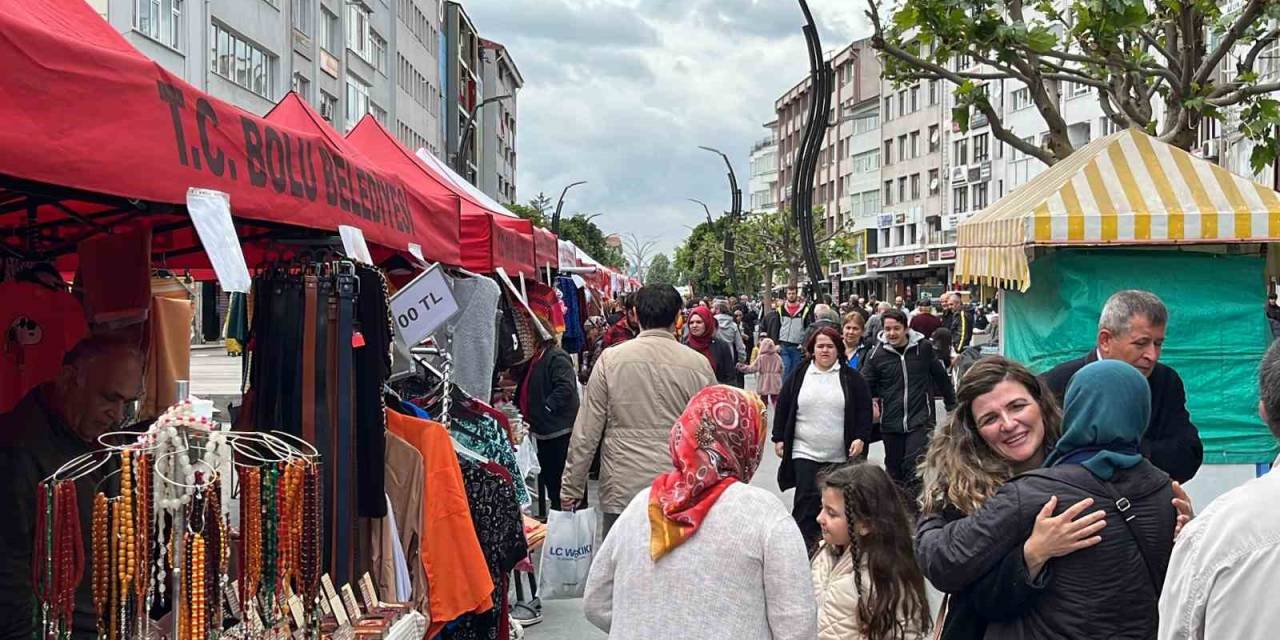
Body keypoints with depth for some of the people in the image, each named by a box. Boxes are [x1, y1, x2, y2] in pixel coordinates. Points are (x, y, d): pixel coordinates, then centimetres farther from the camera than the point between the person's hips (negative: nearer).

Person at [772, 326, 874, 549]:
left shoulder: (851, 378, 3)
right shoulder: (798, 376, 5)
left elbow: (864, 411, 4)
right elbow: (782, 408, 10)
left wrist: (861, 438, -7)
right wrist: (779, 438, 6)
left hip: (840, 455, 1)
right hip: (805, 453, 0)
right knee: (807, 501, -8)